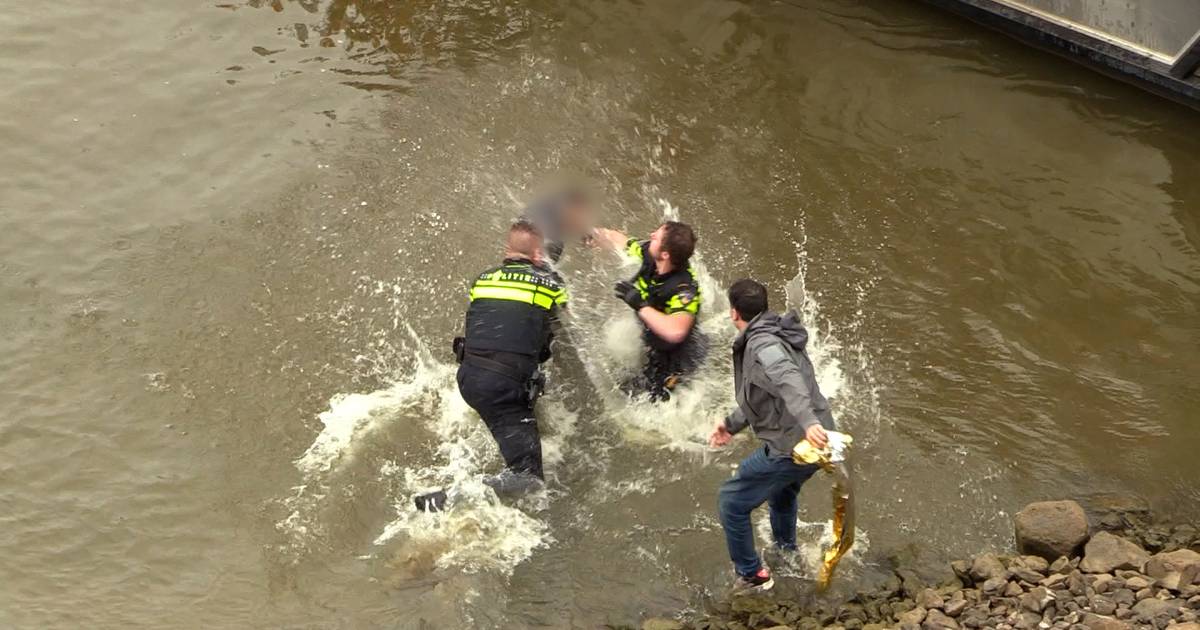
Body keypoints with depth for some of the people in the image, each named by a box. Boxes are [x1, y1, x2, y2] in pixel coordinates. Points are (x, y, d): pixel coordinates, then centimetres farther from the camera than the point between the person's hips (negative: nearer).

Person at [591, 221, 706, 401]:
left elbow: (675, 332, -61)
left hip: (670, 353, -8)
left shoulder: (685, 290, -43)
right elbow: (619, 240, -1)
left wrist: (640, 305, -54)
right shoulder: (649, 253, -22)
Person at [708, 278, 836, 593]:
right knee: (782, 491, 37)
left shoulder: (763, 344, -18)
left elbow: (788, 381, -38)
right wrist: (732, 424, 25)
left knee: (732, 502, 3)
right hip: (811, 445, 10)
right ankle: (786, 551, 58)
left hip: (790, 446, -10)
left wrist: (808, 422, -53)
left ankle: (751, 575, 14)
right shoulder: (771, 337, 15)